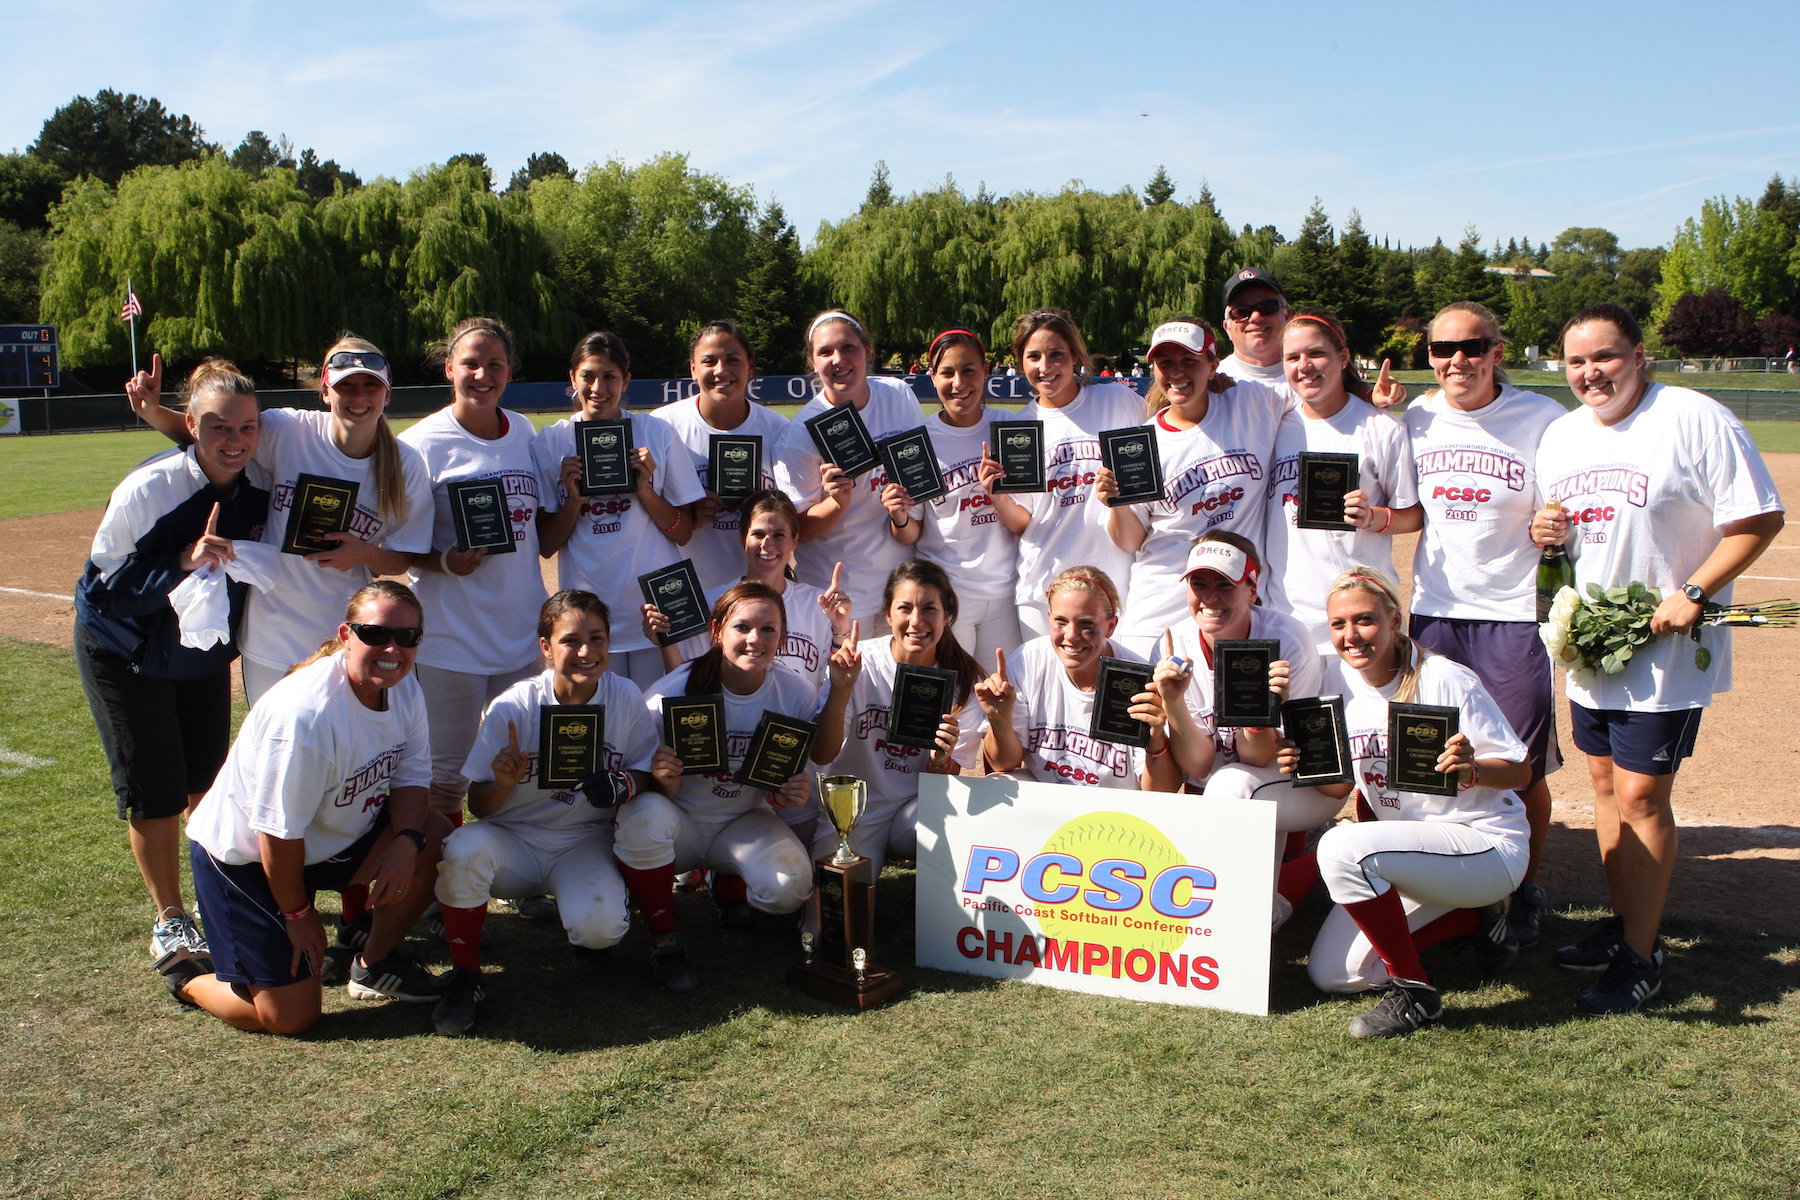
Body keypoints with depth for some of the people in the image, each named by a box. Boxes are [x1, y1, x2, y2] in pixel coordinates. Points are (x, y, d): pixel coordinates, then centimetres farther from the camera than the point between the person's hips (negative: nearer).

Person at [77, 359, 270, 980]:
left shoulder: (260, 490, -14)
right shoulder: (147, 491, -28)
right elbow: (104, 588, -27)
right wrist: (183, 563, -38)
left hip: (205, 654, 4)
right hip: (124, 655, -4)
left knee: (208, 780, 14)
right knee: (155, 790, -1)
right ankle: (169, 918, 16)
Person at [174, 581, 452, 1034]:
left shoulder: (403, 687, -9)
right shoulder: (306, 714, -33)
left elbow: (411, 775, 0)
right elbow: (278, 834, -25)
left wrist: (406, 841, -19)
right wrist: (297, 912, -12)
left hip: (332, 834, 8)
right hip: (243, 856, -7)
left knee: (437, 839, -12)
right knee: (292, 1017, -8)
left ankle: (374, 964, 10)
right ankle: (189, 980, 22)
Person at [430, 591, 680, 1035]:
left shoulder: (626, 698, -11)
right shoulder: (513, 707, -14)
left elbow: (650, 773, -3)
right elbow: (479, 807, -10)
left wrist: (629, 783, -27)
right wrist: (503, 783, -33)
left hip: (586, 843, 0)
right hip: (515, 840, 0)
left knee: (599, 928, -29)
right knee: (465, 847, -33)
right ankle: (465, 977, -10)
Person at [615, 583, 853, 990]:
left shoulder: (794, 692, -10)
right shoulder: (673, 692, -19)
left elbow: (821, 755, 3)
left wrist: (840, 693, -13)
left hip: (745, 822, 2)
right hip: (681, 822, -2)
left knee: (790, 888, -26)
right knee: (644, 814, -37)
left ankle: (729, 889, 15)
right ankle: (664, 936, -11)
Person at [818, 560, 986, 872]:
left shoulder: (965, 681, -4)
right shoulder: (860, 664, -9)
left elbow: (952, 776, -1)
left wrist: (941, 758, -26)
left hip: (919, 805, 1)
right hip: (855, 802, -1)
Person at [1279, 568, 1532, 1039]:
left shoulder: (1446, 680, -18)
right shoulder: (1339, 680, -1)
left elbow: (1520, 770, -14)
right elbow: (1340, 782, 6)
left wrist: (1472, 769, -36)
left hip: (1487, 845, -7)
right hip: (1409, 846, 8)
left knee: (1342, 847, -33)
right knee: (1332, 975, 2)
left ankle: (1414, 991, -13)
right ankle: (1475, 915, 19)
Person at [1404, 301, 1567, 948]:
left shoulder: (1542, 418, -6)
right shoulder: (1417, 419, 5)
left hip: (1514, 615, -3)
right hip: (1433, 610, 3)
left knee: (1523, 770, 3)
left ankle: (1525, 892, 24)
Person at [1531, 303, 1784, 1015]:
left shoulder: (1695, 421, -13)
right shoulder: (1560, 435, 9)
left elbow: (1759, 520, -13)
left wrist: (1692, 594, -21)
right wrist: (1547, 534, -2)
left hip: (1665, 650, -7)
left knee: (1641, 796, -5)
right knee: (1606, 785, 15)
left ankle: (1640, 959, 8)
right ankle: (1623, 925, 30)